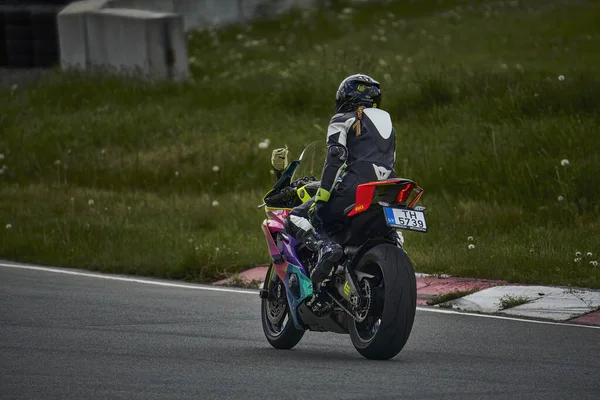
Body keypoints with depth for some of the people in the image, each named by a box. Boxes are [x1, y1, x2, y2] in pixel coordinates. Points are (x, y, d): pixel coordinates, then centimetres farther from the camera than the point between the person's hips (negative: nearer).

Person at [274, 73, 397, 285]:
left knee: (295, 219, -1)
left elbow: (335, 159, -8)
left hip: (353, 189, -7)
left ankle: (325, 246, -30)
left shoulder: (343, 121, 8)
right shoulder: (387, 124, 29)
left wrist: (320, 199, -14)